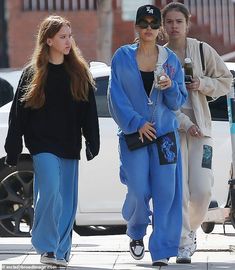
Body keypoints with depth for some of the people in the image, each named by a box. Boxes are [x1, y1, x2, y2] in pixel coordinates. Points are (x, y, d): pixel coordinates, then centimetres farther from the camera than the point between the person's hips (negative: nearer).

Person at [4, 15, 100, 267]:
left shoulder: (79, 72, 9)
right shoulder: (33, 73, 1)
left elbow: (89, 111, 10)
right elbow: (18, 113, 2)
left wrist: (93, 142, 3)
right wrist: (13, 149, -1)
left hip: (69, 145, 3)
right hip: (42, 143, -3)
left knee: (67, 199, 5)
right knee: (50, 189, -19)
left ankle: (61, 250, 14)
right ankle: (47, 247, -9)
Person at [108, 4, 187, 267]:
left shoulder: (171, 60, 6)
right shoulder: (122, 57, 2)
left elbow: (178, 101, 6)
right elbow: (116, 96, -1)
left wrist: (170, 87, -15)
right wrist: (136, 123, -9)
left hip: (165, 133, 1)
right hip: (133, 134, -1)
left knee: (166, 191, -5)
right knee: (139, 191, -6)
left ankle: (161, 251, 1)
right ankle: (136, 233, 25)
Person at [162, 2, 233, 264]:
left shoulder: (203, 51, 3)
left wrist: (203, 84, -10)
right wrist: (185, 124, -14)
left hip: (200, 126, 1)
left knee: (202, 190, -7)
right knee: (178, 191, -8)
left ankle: (190, 228, 21)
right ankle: (184, 243, 1)